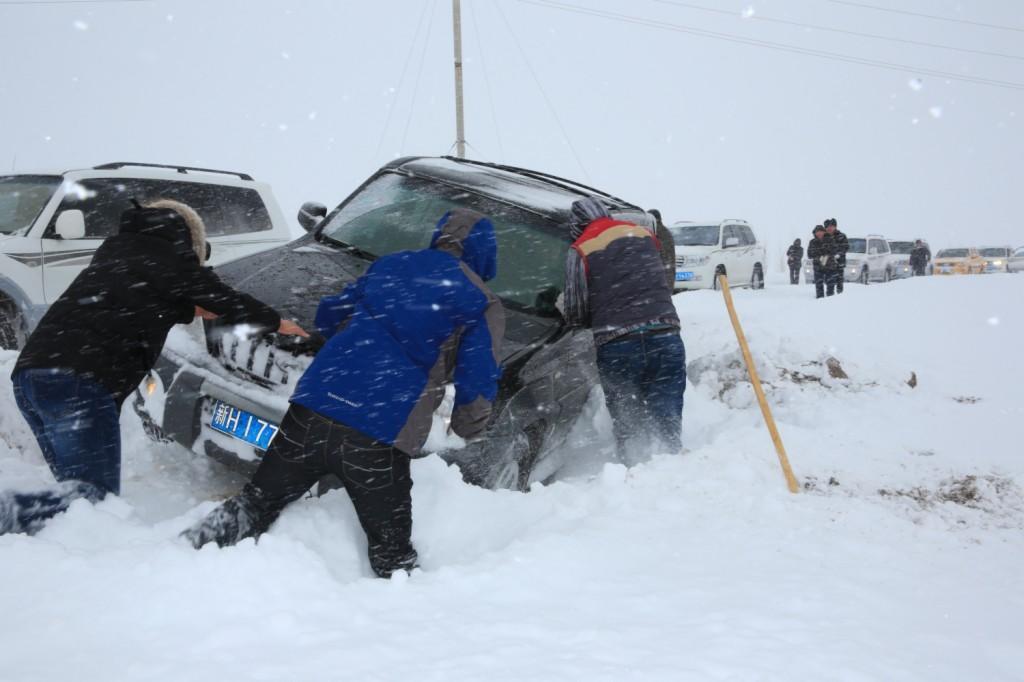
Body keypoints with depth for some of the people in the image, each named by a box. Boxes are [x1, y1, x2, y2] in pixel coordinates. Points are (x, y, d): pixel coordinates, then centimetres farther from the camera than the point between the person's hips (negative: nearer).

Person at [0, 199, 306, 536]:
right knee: (95, 495, -7)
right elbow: (227, 301, 12)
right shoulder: (172, 257, 5)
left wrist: (189, 310, 43)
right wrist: (277, 322, 27)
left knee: (78, 486, 14)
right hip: (79, 383, -8)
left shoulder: (115, 246, 25)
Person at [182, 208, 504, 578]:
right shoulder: (482, 304, 4)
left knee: (257, 502, 19)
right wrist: (464, 427, 16)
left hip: (311, 409, 4)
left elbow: (328, 317, 26)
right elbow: (478, 383, -3)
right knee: (391, 552, 11)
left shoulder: (387, 266, 18)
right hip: (380, 437, -4)